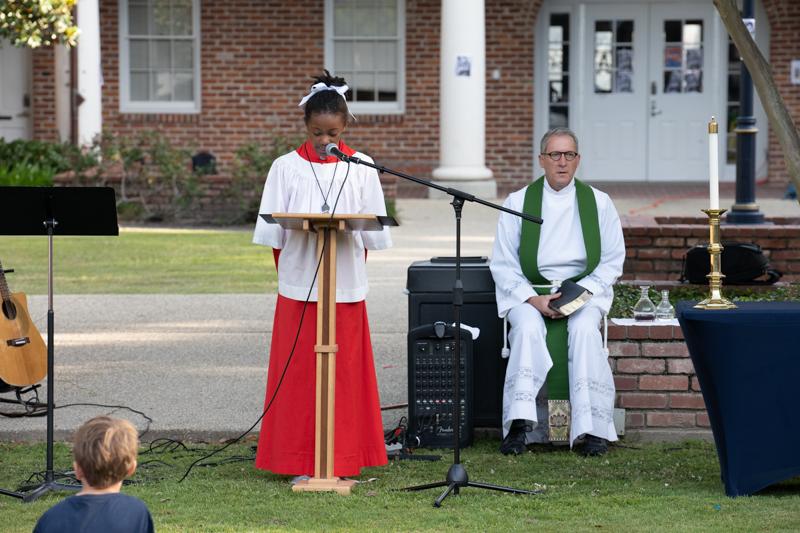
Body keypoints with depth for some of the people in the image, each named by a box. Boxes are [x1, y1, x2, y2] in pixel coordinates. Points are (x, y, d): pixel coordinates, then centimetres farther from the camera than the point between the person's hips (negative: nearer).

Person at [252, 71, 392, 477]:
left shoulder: (361, 169, 5)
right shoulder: (286, 168, 4)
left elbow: (373, 231, 7)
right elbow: (273, 231, 4)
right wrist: (286, 274, 0)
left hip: (345, 287, 0)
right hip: (299, 287, 0)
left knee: (344, 372, 1)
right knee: (298, 372, -1)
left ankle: (343, 459, 9)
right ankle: (300, 461, 4)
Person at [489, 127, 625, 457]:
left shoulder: (598, 202, 8)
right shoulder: (518, 203, 6)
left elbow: (612, 261, 7)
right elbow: (503, 265, 4)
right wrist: (533, 299, -12)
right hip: (529, 292, 0)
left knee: (584, 329, -33)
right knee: (528, 328, -33)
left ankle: (592, 427, -32)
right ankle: (520, 425, -37)